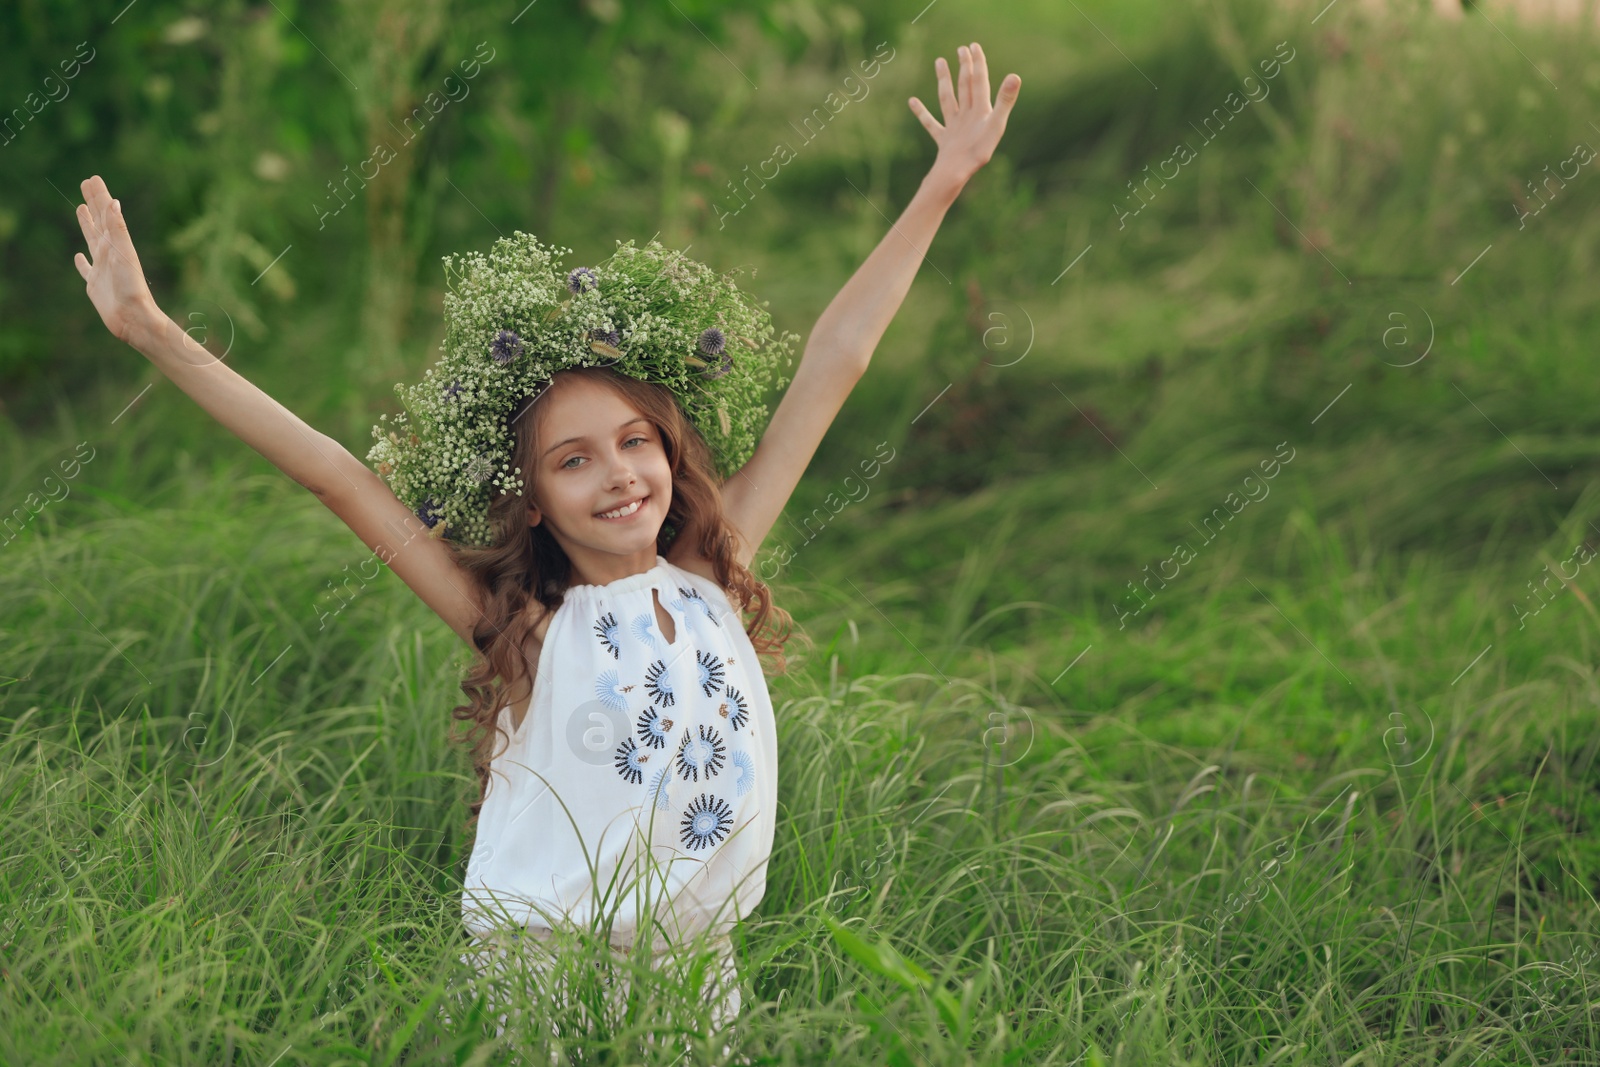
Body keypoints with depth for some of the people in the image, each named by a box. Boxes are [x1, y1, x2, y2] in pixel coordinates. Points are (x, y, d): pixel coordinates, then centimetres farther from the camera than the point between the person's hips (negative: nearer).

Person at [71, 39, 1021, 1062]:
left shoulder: (710, 581, 1)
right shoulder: (524, 627, -7)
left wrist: (941, 188, 8)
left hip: (701, 971, 3)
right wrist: (155, 335, -15)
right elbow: (339, 477, -12)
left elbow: (832, 368, 3)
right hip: (542, 972, -3)